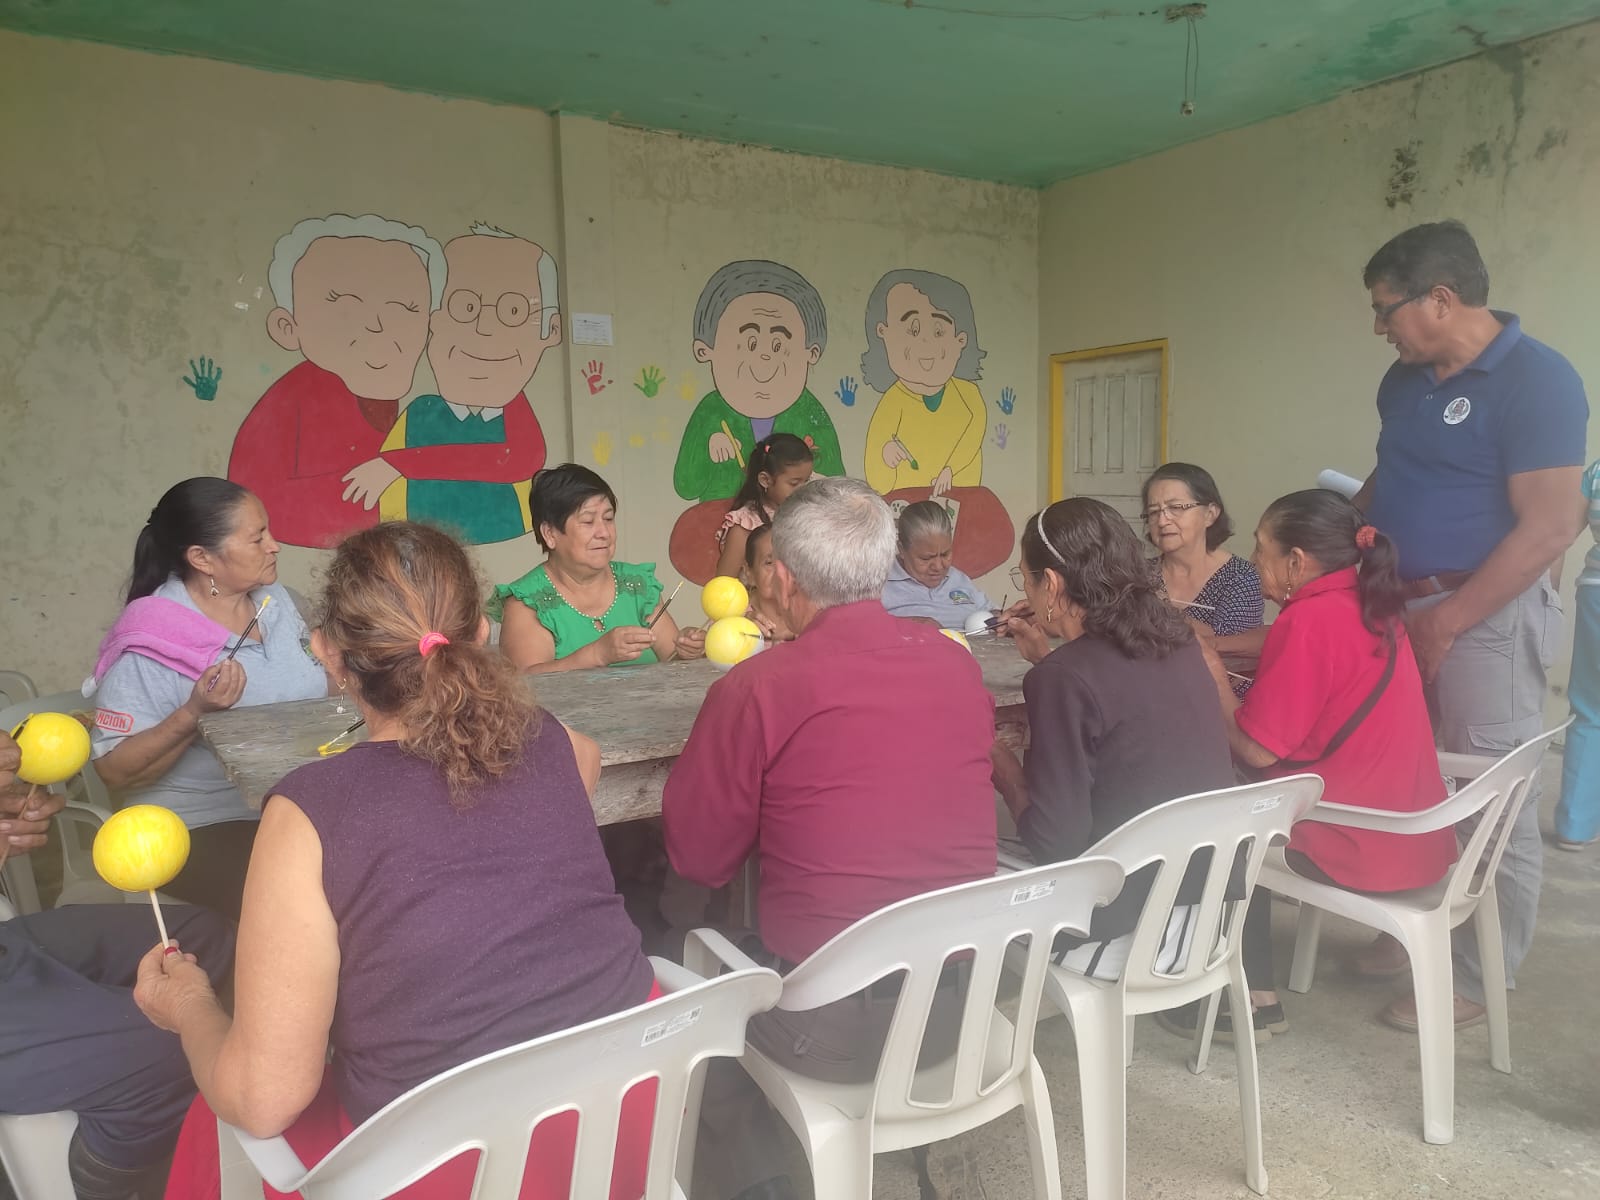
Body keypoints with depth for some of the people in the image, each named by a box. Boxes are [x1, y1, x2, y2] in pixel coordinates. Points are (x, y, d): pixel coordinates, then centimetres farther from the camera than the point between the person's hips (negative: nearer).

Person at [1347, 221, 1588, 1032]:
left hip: (1487, 614, -8)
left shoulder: (1536, 380, -14)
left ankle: (1476, 981, 15)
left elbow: (1549, 527, -19)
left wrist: (1447, 621, -18)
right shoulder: (1405, 379, 8)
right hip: (1404, 605, 8)